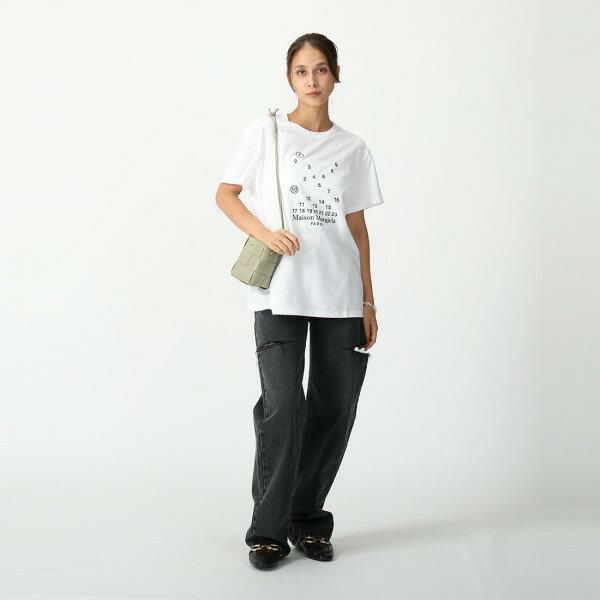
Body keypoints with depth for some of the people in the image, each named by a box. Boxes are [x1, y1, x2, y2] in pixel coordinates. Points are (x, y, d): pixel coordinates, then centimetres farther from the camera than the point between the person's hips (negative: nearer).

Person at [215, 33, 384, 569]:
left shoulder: (353, 148, 12)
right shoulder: (266, 131, 5)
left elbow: (357, 227, 14)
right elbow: (225, 194, 6)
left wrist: (368, 300, 11)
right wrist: (265, 233, -12)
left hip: (340, 295, 3)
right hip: (280, 292, -3)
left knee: (335, 407, 3)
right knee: (283, 404, -11)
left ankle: (308, 517, 19)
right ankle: (268, 529, 0)